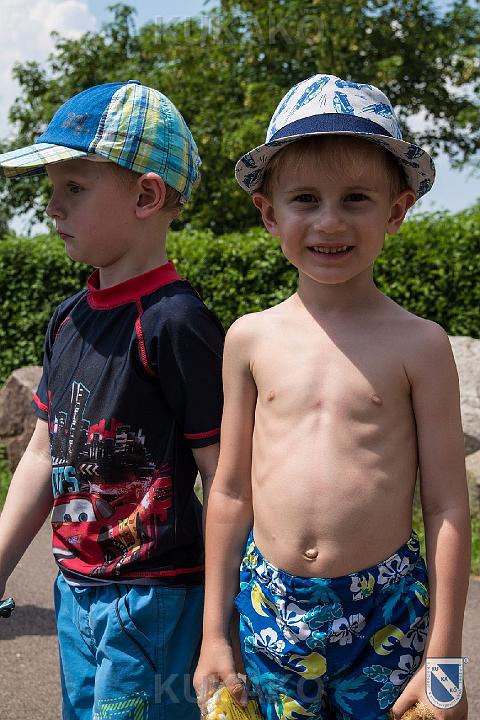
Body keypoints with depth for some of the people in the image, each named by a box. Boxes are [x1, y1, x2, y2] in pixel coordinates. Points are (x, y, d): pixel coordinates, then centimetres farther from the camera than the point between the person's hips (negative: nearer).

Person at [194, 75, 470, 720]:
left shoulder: (418, 345, -7)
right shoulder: (251, 339, 0)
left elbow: (448, 508, -5)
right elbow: (230, 490, 5)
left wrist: (443, 660, -4)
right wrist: (214, 634, 8)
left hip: (386, 615, -2)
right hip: (270, 606, 2)